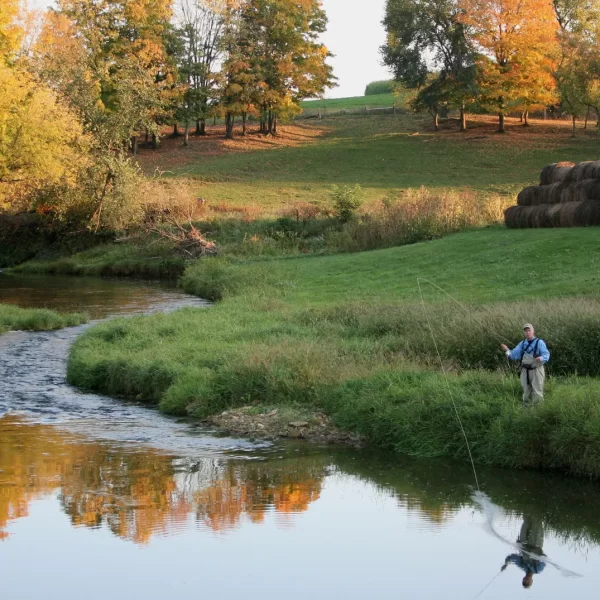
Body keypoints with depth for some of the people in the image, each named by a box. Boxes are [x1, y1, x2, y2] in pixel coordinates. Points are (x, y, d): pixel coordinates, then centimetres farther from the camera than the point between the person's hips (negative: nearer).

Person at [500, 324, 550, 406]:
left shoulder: (539, 342, -6)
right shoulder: (522, 344, 9)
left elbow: (546, 355, -13)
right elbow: (514, 355, 6)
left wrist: (541, 358, -35)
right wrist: (507, 350, -13)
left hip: (536, 370, -5)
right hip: (525, 371, 5)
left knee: (537, 393, -4)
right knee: (526, 392, 12)